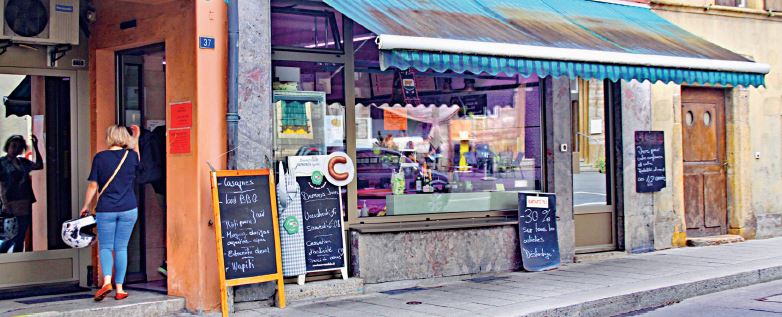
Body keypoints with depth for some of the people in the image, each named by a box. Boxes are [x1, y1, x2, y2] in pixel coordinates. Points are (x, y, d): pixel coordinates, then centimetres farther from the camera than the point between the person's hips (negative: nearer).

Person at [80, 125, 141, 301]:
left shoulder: (100, 158, -4)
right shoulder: (131, 155, 2)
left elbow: (93, 185, -3)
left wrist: (85, 207, 9)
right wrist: (136, 139, 40)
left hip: (105, 209, -1)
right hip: (129, 209, 2)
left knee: (105, 247, 8)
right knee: (121, 248, 7)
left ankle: (107, 281, -14)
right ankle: (119, 289, 7)